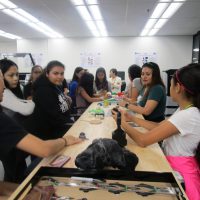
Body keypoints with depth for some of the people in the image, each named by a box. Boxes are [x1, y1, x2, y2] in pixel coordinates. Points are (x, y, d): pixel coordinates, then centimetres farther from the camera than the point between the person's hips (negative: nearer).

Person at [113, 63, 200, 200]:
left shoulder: (187, 116, -28)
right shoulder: (187, 110, 1)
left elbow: (143, 141, -26)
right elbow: (159, 126, 8)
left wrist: (123, 123, -10)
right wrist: (133, 118, 5)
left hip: (179, 170, -8)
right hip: (174, 162, 8)